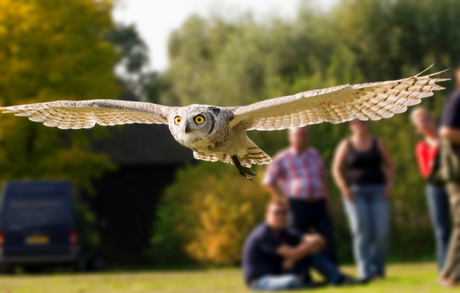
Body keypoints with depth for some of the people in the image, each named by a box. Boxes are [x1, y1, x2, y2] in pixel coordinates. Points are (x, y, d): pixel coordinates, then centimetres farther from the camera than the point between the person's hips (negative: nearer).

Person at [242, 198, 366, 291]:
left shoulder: (285, 233, 7)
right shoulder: (263, 235, -19)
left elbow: (319, 241, 0)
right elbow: (293, 254, -25)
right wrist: (312, 243, -9)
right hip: (260, 281, -9)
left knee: (312, 256, 0)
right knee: (291, 281, -40)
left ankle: (340, 279, -10)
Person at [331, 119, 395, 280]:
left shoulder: (377, 144, 11)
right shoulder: (346, 145, 6)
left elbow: (390, 166, 14)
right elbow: (336, 169, 4)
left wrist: (389, 185, -1)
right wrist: (344, 189, -9)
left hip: (378, 192, 2)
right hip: (355, 193, -2)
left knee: (381, 232, -8)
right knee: (362, 232, -10)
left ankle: (378, 269, 6)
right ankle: (366, 272, -11)